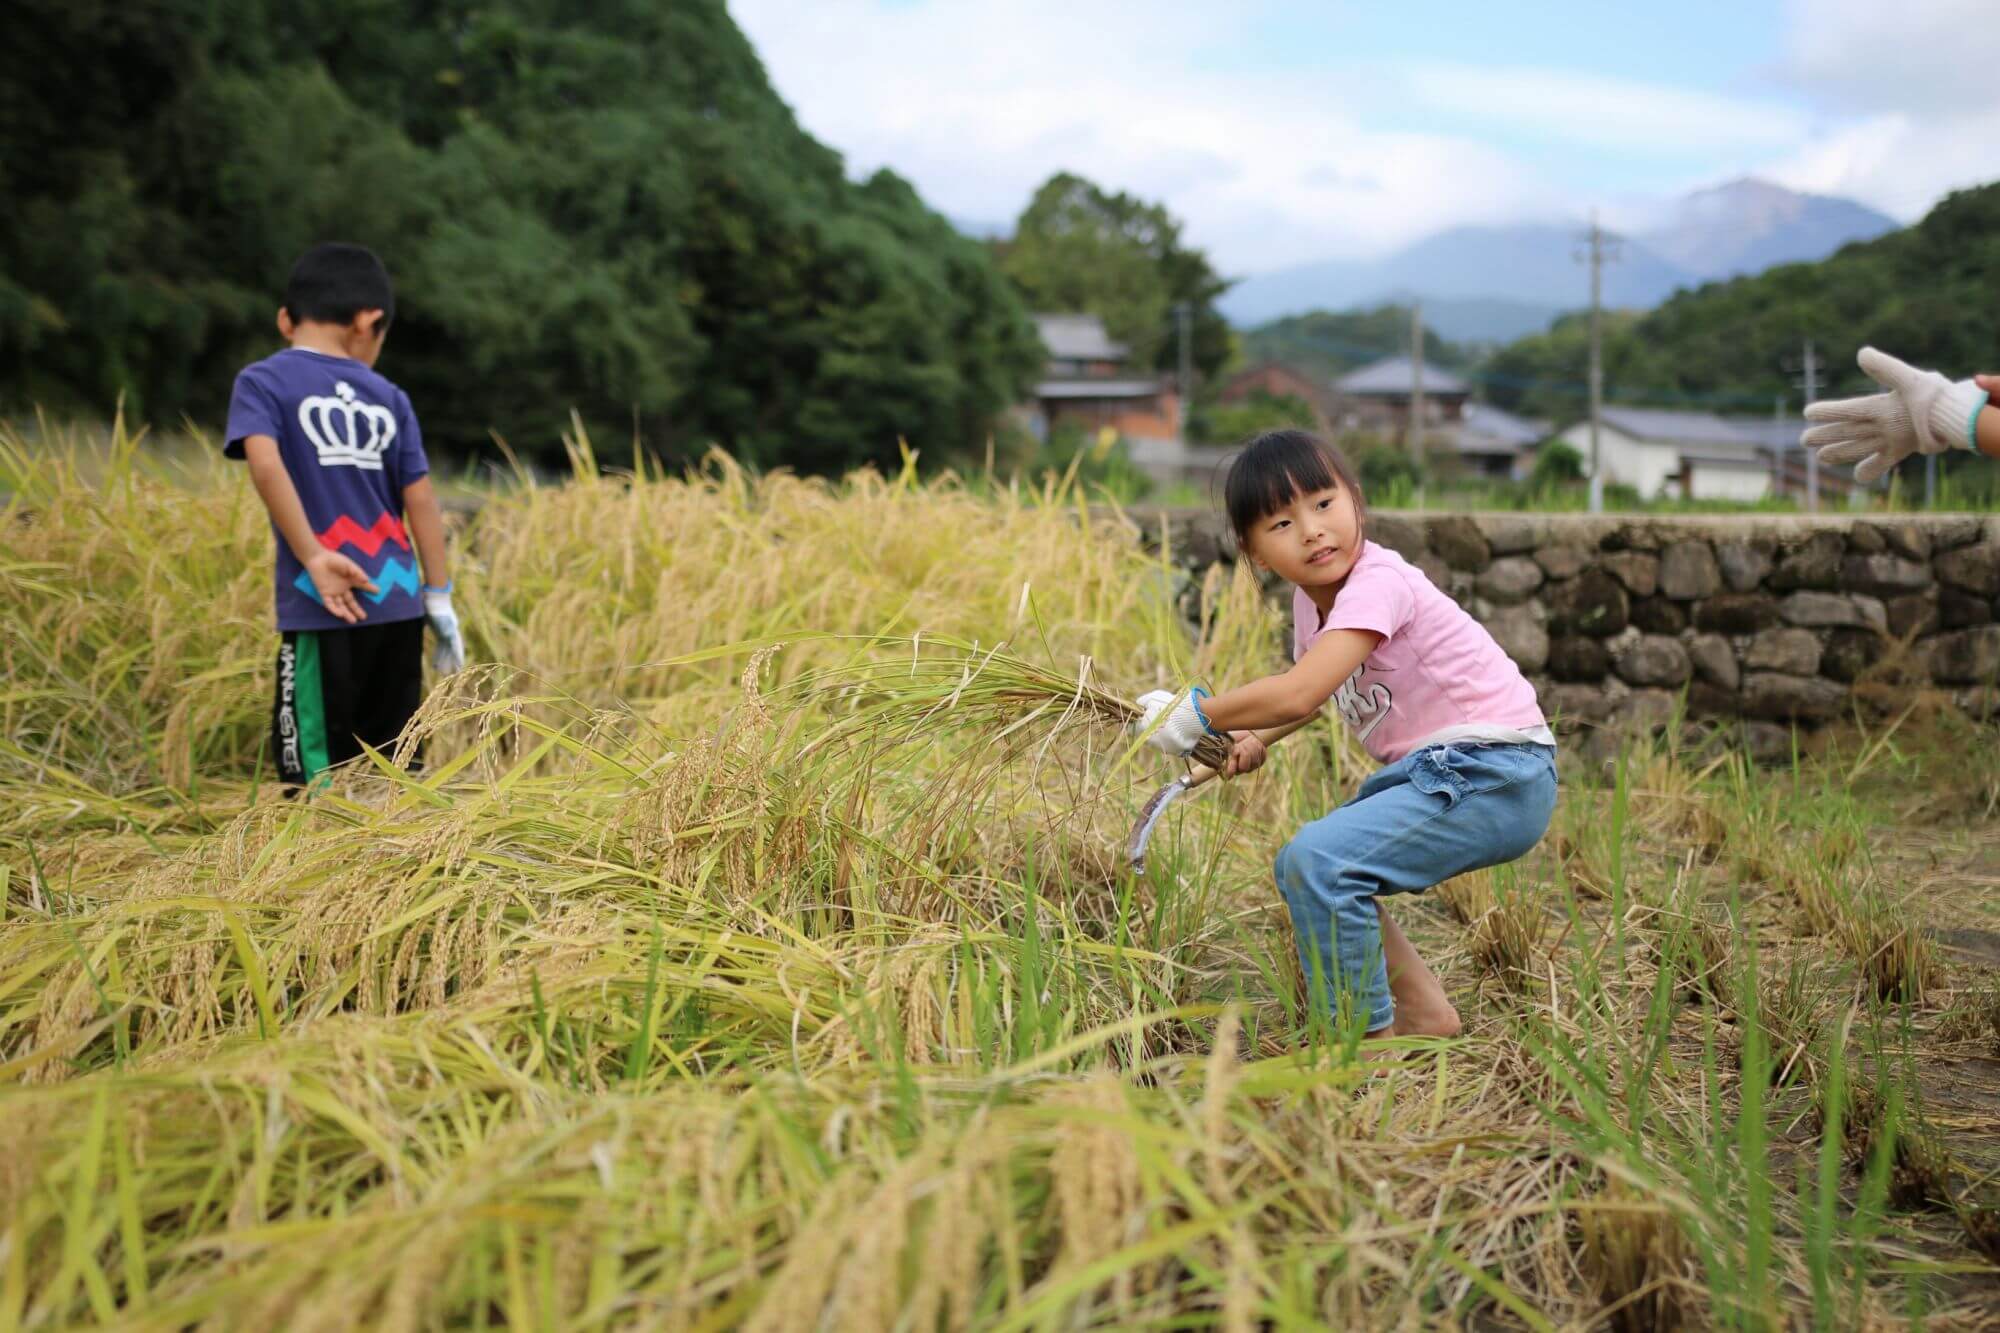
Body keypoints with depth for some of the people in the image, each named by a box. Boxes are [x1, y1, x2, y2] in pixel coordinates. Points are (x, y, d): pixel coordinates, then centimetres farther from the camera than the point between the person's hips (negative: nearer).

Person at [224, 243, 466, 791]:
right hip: (399, 604, 4)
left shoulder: (262, 381, 1)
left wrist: (313, 557, -15)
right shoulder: (389, 398, 11)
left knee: (318, 777, 0)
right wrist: (440, 598, 11)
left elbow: (265, 461, -16)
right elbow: (420, 498, 8)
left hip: (323, 608, -4)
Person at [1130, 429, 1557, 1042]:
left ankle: (1367, 1039, -9)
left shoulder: (1378, 583, -20)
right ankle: (1425, 1013, 21)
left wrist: (1193, 715, -19)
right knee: (1305, 866, 18)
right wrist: (1252, 741, 6)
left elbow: (1297, 694, -31)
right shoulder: (1310, 600, 8)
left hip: (1495, 779, -10)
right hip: (1434, 772, 10)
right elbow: (1314, 693, 25)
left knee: (1317, 860, -23)